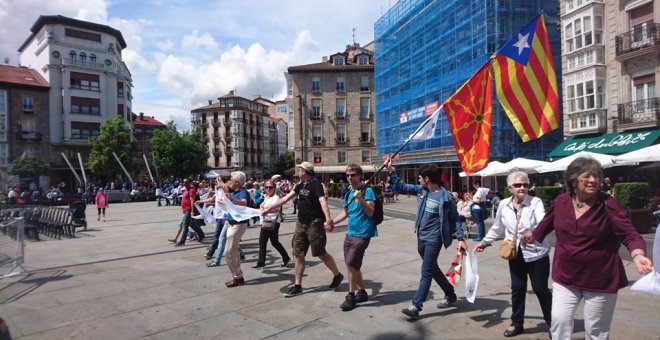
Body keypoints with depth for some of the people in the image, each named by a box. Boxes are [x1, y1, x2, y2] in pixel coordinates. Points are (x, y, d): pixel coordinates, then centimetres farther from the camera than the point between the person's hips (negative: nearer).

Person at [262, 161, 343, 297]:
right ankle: (297, 286, 16)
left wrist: (328, 219, -40)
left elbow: (323, 201, -27)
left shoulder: (315, 184, -13)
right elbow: (286, 198, 15)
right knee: (298, 254, 7)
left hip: (315, 223, -8)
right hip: (301, 224, 8)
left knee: (320, 253, 1)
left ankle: (337, 275, 23)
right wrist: (269, 209, 15)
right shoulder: (301, 185, 12)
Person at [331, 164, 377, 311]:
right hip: (350, 233, 8)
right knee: (353, 266, 12)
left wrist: (360, 199, -31)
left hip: (362, 234, -8)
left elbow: (370, 212, -18)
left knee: (351, 264, -9)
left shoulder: (367, 191, -11)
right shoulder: (348, 193, 11)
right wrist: (332, 221, 9)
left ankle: (351, 296, 5)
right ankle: (361, 292, 27)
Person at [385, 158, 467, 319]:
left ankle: (416, 306, -3)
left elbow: (454, 218, -6)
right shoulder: (420, 190, 3)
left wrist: (460, 238, -12)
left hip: (434, 239, -7)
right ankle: (451, 295, 37)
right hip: (421, 237, 7)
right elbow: (401, 187, 11)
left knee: (426, 272, -5)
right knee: (433, 269, 19)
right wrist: (391, 170, 4)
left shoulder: (445, 196, -13)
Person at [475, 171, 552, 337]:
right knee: (517, 289, 12)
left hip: (536, 254, -3)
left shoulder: (536, 202, -12)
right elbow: (497, 228, 14)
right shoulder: (504, 205, 0)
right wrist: (484, 242, 17)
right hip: (515, 255, 4)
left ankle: (552, 322, 30)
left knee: (541, 289, 8)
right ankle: (517, 323, 28)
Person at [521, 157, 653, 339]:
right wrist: (533, 235, 30)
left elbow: (630, 235, -17)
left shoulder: (609, 204, -15)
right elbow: (548, 221, 15)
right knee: (559, 320, 2)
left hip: (600, 280, -2)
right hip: (565, 277, 3)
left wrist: (638, 255, -37)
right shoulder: (561, 201, -4)